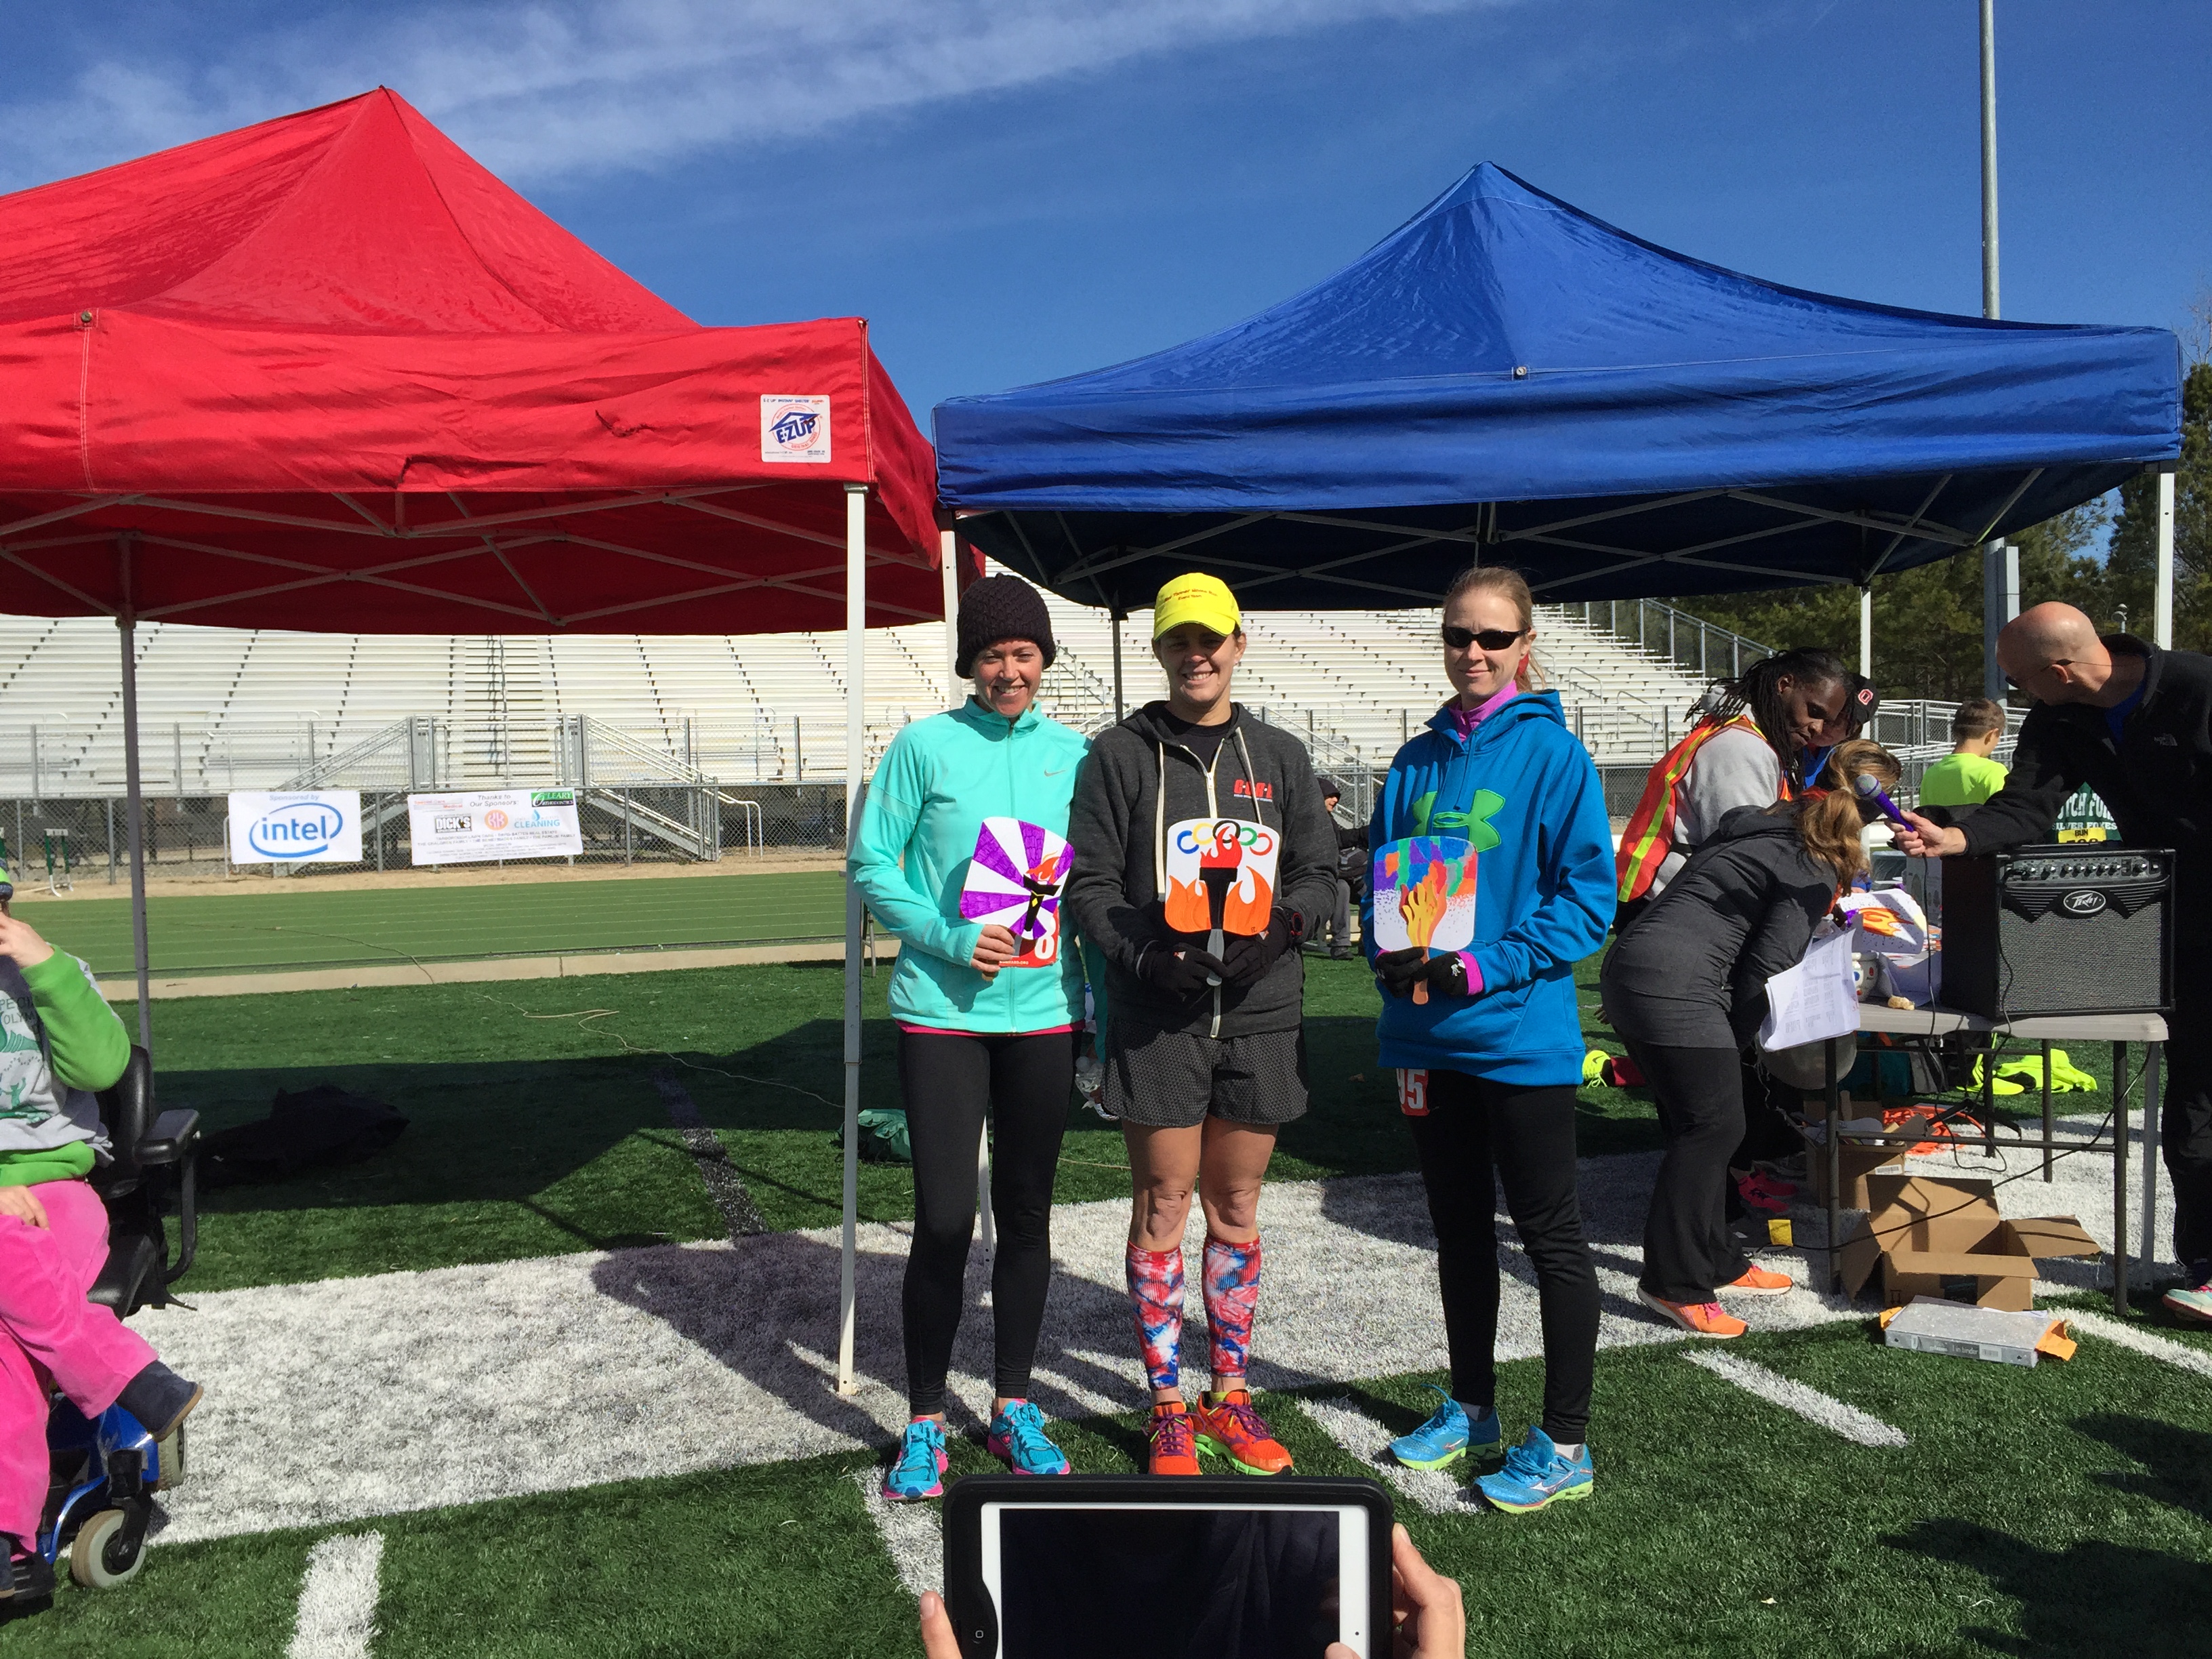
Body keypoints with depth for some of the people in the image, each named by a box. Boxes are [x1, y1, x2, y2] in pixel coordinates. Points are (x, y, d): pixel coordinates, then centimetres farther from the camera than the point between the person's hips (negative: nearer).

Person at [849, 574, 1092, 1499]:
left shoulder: (1074, 756, 6)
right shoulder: (925, 745, -3)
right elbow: (871, 865, -2)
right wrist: (951, 939, -15)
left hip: (1043, 1015, 3)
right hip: (944, 1013, -3)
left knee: (1027, 1216, 12)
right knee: (944, 1220, -3)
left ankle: (1013, 1407, 29)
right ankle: (924, 1425, 17)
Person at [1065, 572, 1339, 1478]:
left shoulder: (1279, 756, 11)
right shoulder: (1120, 755, 3)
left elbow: (1320, 871, 10)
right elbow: (1089, 882, 0)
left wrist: (1275, 927, -10)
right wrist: (1146, 955, -16)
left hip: (1261, 1014, 3)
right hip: (1157, 1018, -2)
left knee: (1236, 1207, 12)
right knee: (1163, 1208, 4)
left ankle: (1231, 1396, 26)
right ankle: (1169, 1408, 18)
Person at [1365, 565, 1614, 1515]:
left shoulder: (1552, 754, -8)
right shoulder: (1416, 762, 8)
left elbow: (1587, 899, -11)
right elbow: (1380, 877, 13)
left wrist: (1483, 968, -20)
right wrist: (1390, 954, -6)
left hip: (1520, 1034, -5)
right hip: (1424, 1033, 6)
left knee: (1549, 1236, 6)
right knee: (1459, 1230, 18)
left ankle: (1565, 1447, 19)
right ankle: (1471, 1410, 35)